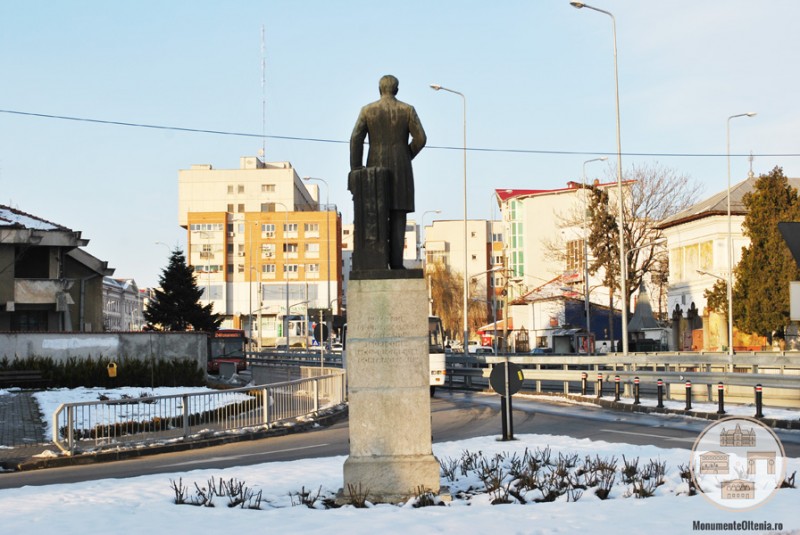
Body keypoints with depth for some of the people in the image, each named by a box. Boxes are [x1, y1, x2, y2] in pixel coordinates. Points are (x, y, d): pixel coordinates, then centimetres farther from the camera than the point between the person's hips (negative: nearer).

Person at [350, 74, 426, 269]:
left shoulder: (367, 110, 2)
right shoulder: (408, 110, 2)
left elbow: (356, 140, -5)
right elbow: (420, 138, -6)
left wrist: (356, 171, -4)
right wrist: (407, 156, 12)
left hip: (376, 169, 1)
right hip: (400, 170, -1)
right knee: (398, 216, -1)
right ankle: (396, 262, -7)